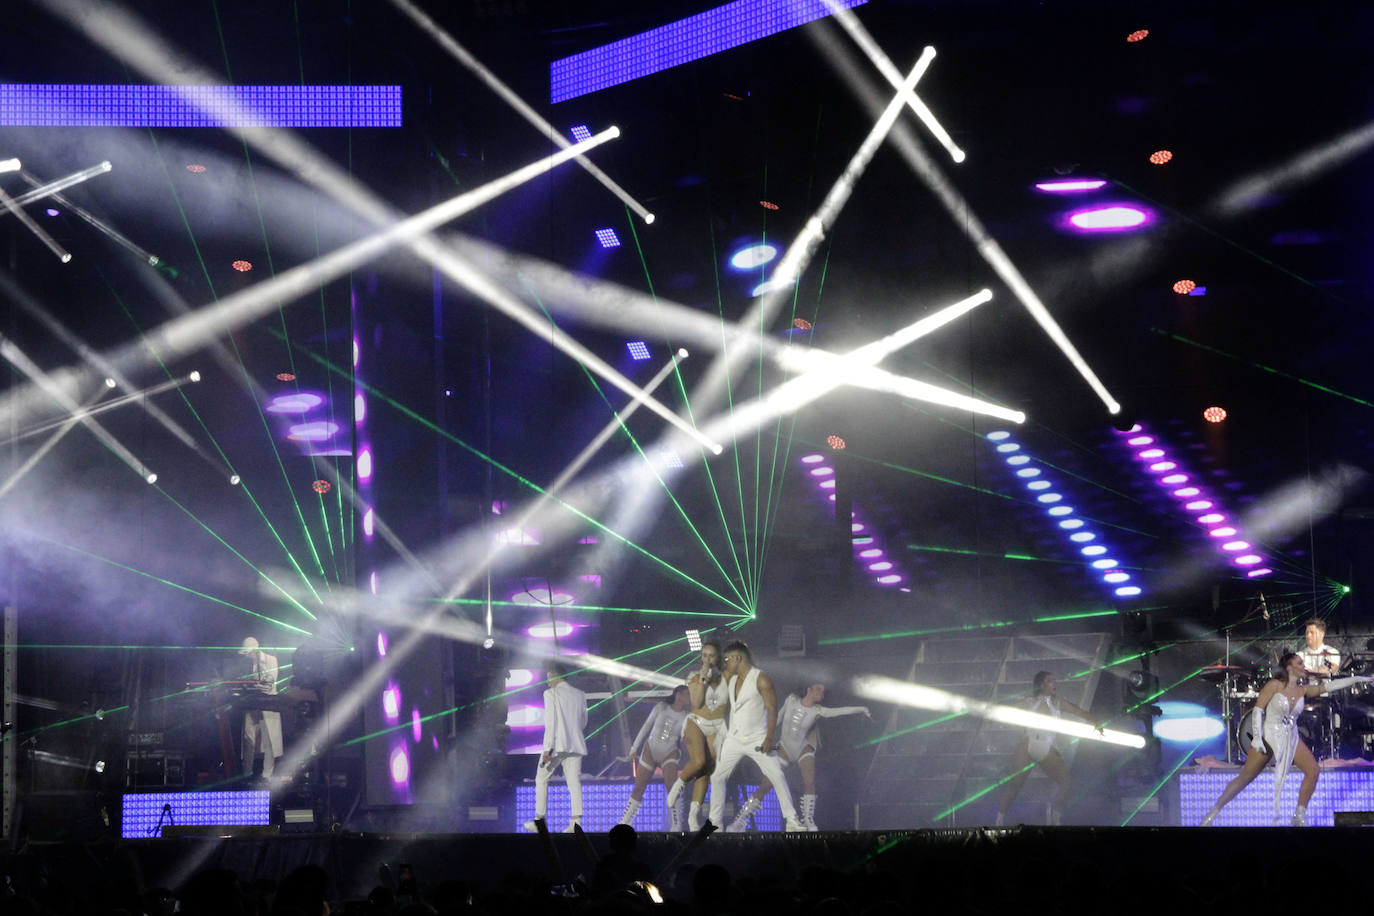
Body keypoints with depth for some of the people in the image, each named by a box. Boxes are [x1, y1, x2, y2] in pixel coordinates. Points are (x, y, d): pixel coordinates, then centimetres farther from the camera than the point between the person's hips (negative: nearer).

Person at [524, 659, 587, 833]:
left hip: (557, 744, -4)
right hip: (576, 744, 4)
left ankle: (539, 820, 11)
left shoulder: (551, 694, -4)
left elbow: (550, 722, -12)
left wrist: (548, 749, -15)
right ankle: (576, 821, -13)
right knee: (574, 782, 0)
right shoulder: (579, 695, 11)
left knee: (541, 779, 10)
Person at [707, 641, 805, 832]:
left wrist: (770, 737, -19)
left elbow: (772, 709, -14)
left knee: (777, 776, -12)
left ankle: (791, 819, -7)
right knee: (717, 776, 4)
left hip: (758, 740, -6)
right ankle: (715, 821, 14)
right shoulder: (730, 679, 9)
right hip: (734, 738, 6)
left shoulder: (761, 680, -11)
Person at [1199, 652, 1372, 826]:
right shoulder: (1274, 685, -10)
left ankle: (1299, 817, -1)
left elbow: (1330, 686, 5)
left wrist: (1359, 679, 1)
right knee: (1245, 778, -4)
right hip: (1269, 737, -6)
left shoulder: (1303, 690, 5)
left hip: (1291, 738, 6)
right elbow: (1257, 710, -11)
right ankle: (1212, 814, 5)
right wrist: (1257, 737, -21)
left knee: (1313, 770, -11)